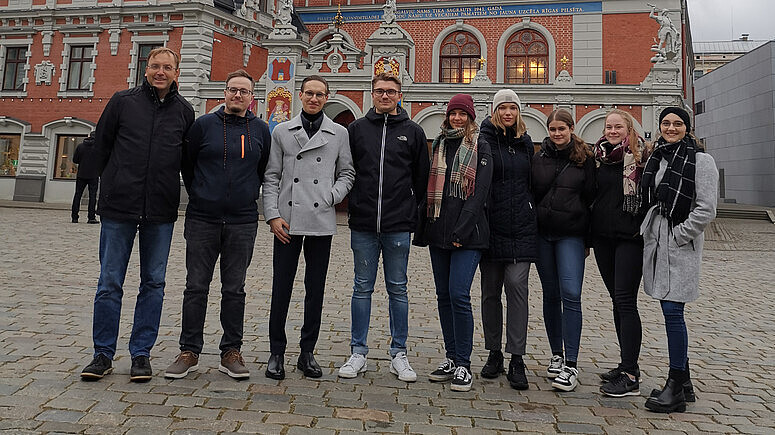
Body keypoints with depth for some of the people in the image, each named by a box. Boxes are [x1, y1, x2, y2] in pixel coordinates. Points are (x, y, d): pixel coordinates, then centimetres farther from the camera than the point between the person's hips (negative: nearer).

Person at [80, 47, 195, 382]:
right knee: (110, 283, 3)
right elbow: (101, 144, 12)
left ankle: (141, 353, 17)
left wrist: (169, 189, 9)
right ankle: (103, 354, 16)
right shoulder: (122, 101, 4)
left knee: (154, 284, 6)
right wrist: (114, 181, 12)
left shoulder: (184, 111, 6)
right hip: (119, 207, -1)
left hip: (161, 212, 1)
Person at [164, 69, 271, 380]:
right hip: (202, 219, 0)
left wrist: (249, 198, 11)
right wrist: (198, 195, 10)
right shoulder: (203, 125, 4)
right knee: (196, 287, 4)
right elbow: (187, 165, 12)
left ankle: (231, 352, 16)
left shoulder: (260, 130, 7)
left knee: (234, 290, 7)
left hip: (242, 223, 1)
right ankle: (189, 352, 15)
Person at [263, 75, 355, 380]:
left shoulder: (339, 133, 9)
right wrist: (273, 215, -4)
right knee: (281, 288, 2)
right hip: (287, 221, 0)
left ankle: (307, 352, 19)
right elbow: (271, 177, 6)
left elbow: (347, 173, 12)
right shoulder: (281, 132, 9)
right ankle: (276, 353, 15)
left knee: (315, 289, 7)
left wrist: (333, 196, -6)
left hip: (322, 221, 1)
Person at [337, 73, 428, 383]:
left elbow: (422, 177, 9)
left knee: (397, 290, 7)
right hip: (363, 225, 1)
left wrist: (411, 211, 4)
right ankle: (358, 353, 17)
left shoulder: (413, 132, 6)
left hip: (399, 227, -1)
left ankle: (398, 354, 17)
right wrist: (356, 204, 4)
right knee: (362, 289, 7)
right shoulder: (356, 129, 8)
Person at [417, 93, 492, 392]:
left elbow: (480, 191, -8)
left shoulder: (480, 147, 0)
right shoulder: (439, 144, 17)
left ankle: (464, 364, 0)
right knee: (443, 295, 8)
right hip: (438, 230, 6)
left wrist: (461, 230, -15)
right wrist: (423, 227, 12)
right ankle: (451, 357, 20)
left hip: (468, 233, -5)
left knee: (459, 294, -12)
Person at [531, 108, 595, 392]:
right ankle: (557, 355, 22)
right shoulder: (538, 159, 10)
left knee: (570, 294, -12)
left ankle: (571, 365, -7)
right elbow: (530, 195, 12)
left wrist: (589, 239, -2)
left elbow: (591, 198, 3)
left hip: (571, 235, -3)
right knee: (551, 295, 9)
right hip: (542, 234, 3)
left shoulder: (585, 159, 4)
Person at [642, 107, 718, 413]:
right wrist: (651, 233, 10)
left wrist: (676, 236, -12)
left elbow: (706, 209, -11)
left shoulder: (700, 160, -5)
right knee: (671, 311, 11)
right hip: (655, 240, 7)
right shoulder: (655, 157, 14)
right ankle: (683, 381, 22)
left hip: (681, 243, -6)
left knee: (672, 310, -9)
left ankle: (675, 388, 0)